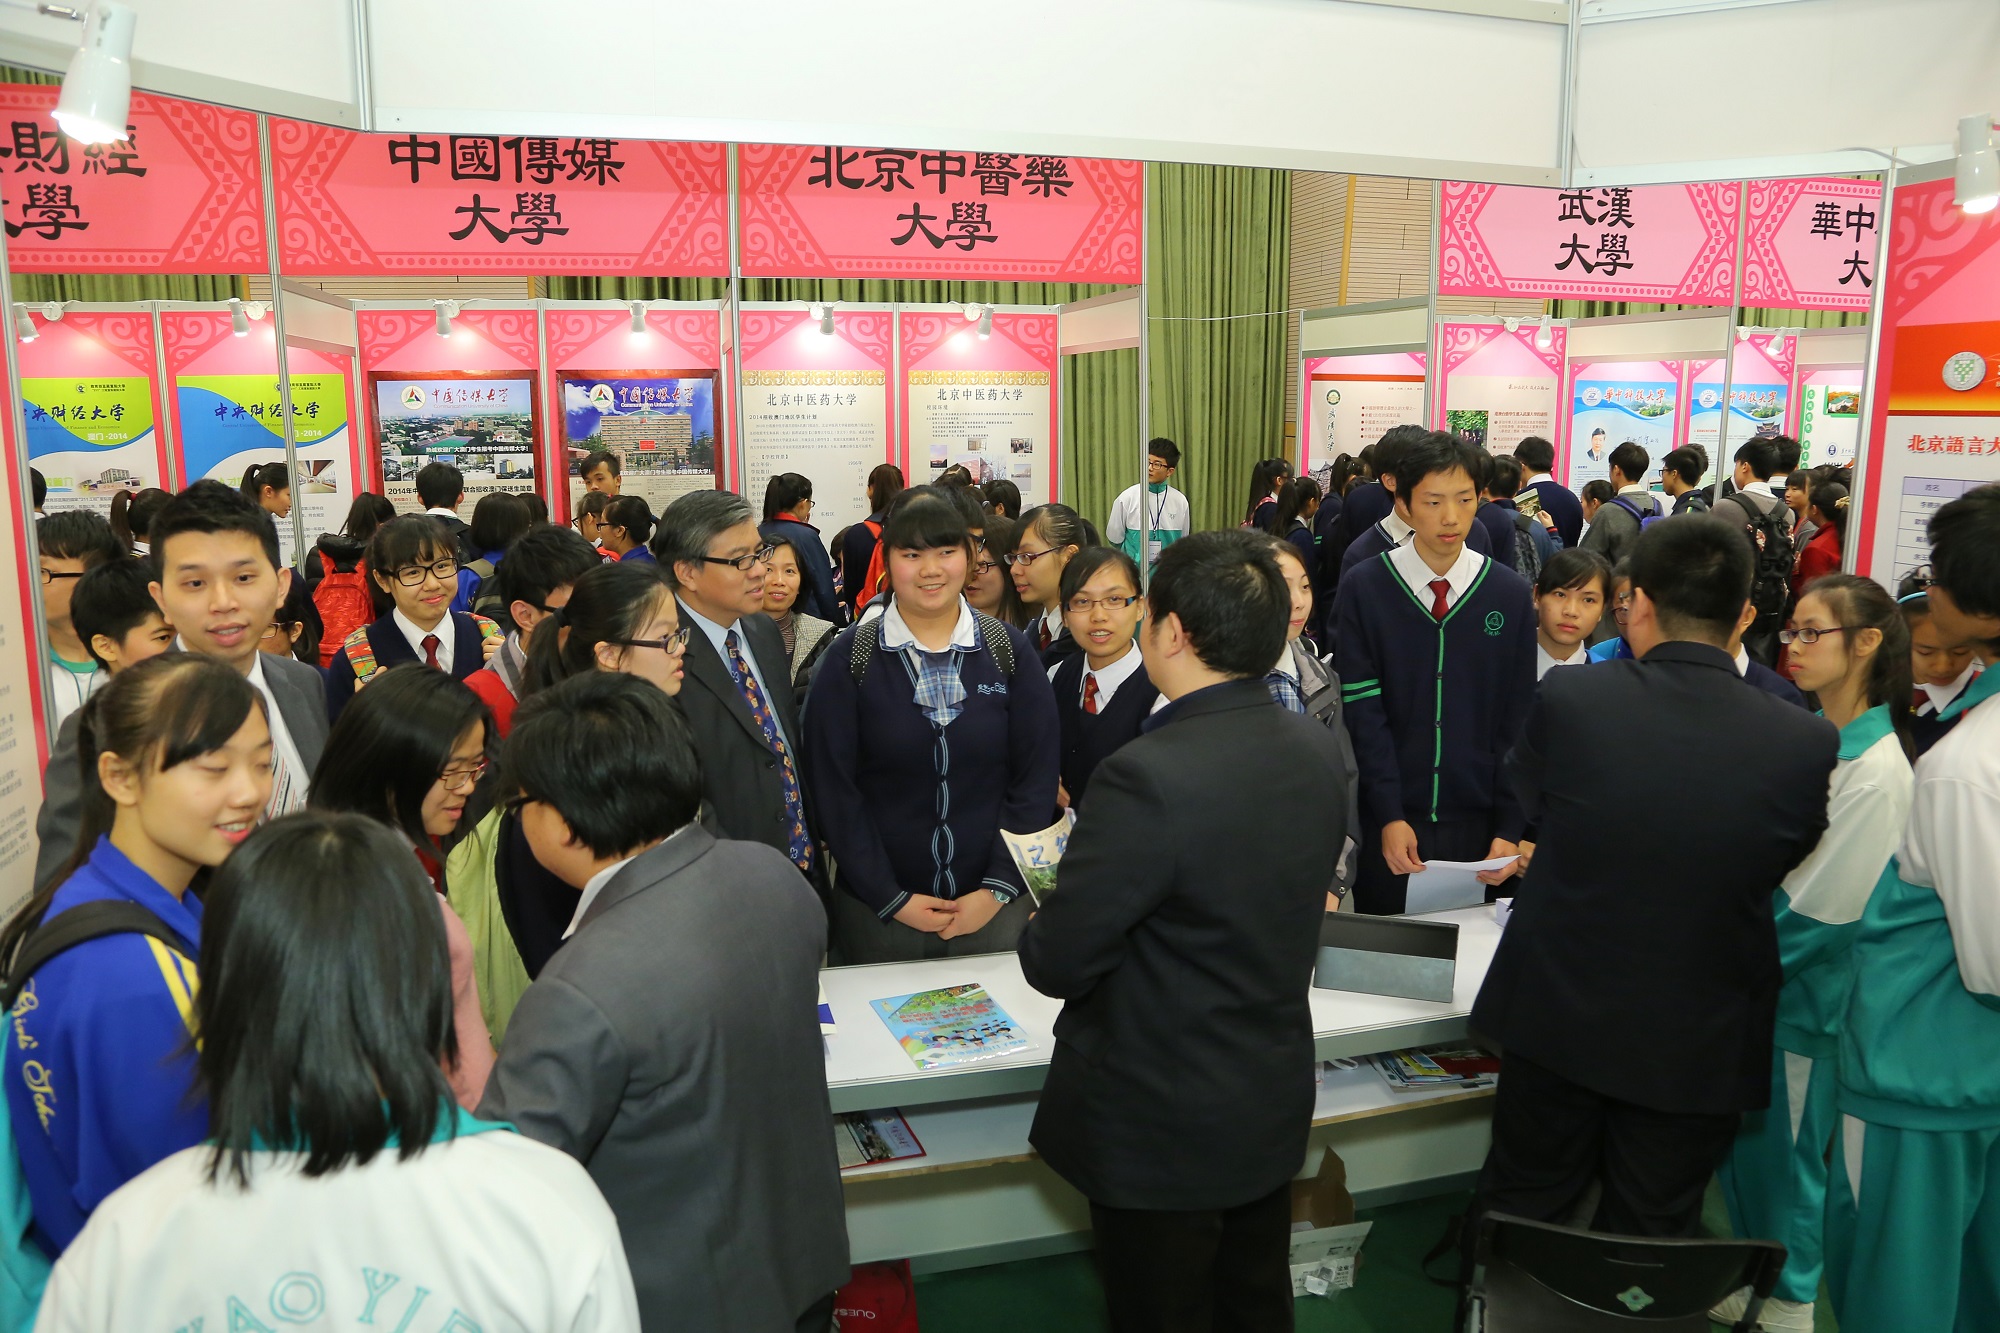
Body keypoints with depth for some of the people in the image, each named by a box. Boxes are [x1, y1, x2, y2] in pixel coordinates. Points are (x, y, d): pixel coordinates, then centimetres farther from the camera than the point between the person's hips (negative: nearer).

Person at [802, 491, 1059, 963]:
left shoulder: (1009, 650, -1)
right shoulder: (849, 658, -5)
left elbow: (1038, 777, -2)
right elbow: (832, 787, -6)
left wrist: (998, 888, -8)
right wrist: (891, 899, -9)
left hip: (997, 906, 1)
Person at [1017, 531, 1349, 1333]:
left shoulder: (1148, 777, -30)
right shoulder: (1320, 752, -6)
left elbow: (1055, 963, -23)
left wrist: (1039, 928, -1)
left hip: (1159, 1130, -7)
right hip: (1274, 1108, 7)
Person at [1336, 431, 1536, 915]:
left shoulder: (1510, 595, 1)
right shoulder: (1364, 588, -6)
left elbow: (1517, 721, 2)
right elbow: (1363, 712, -7)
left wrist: (1509, 827, -4)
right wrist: (1389, 816, -14)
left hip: (1473, 821, 2)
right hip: (1387, 821, -1)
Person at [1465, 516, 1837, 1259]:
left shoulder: (1566, 698, -19)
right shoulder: (1808, 744, -16)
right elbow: (1787, 867, 1)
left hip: (1556, 1016, 0)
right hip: (1698, 1046, 1)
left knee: (1518, 1210, 20)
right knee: (1646, 1241, 19)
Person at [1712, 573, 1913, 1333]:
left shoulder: (1877, 770, -22)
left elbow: (1822, 914, -19)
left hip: (1802, 991, -7)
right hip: (1752, 973, 7)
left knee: (1785, 1152, 10)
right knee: (1738, 1138, 18)